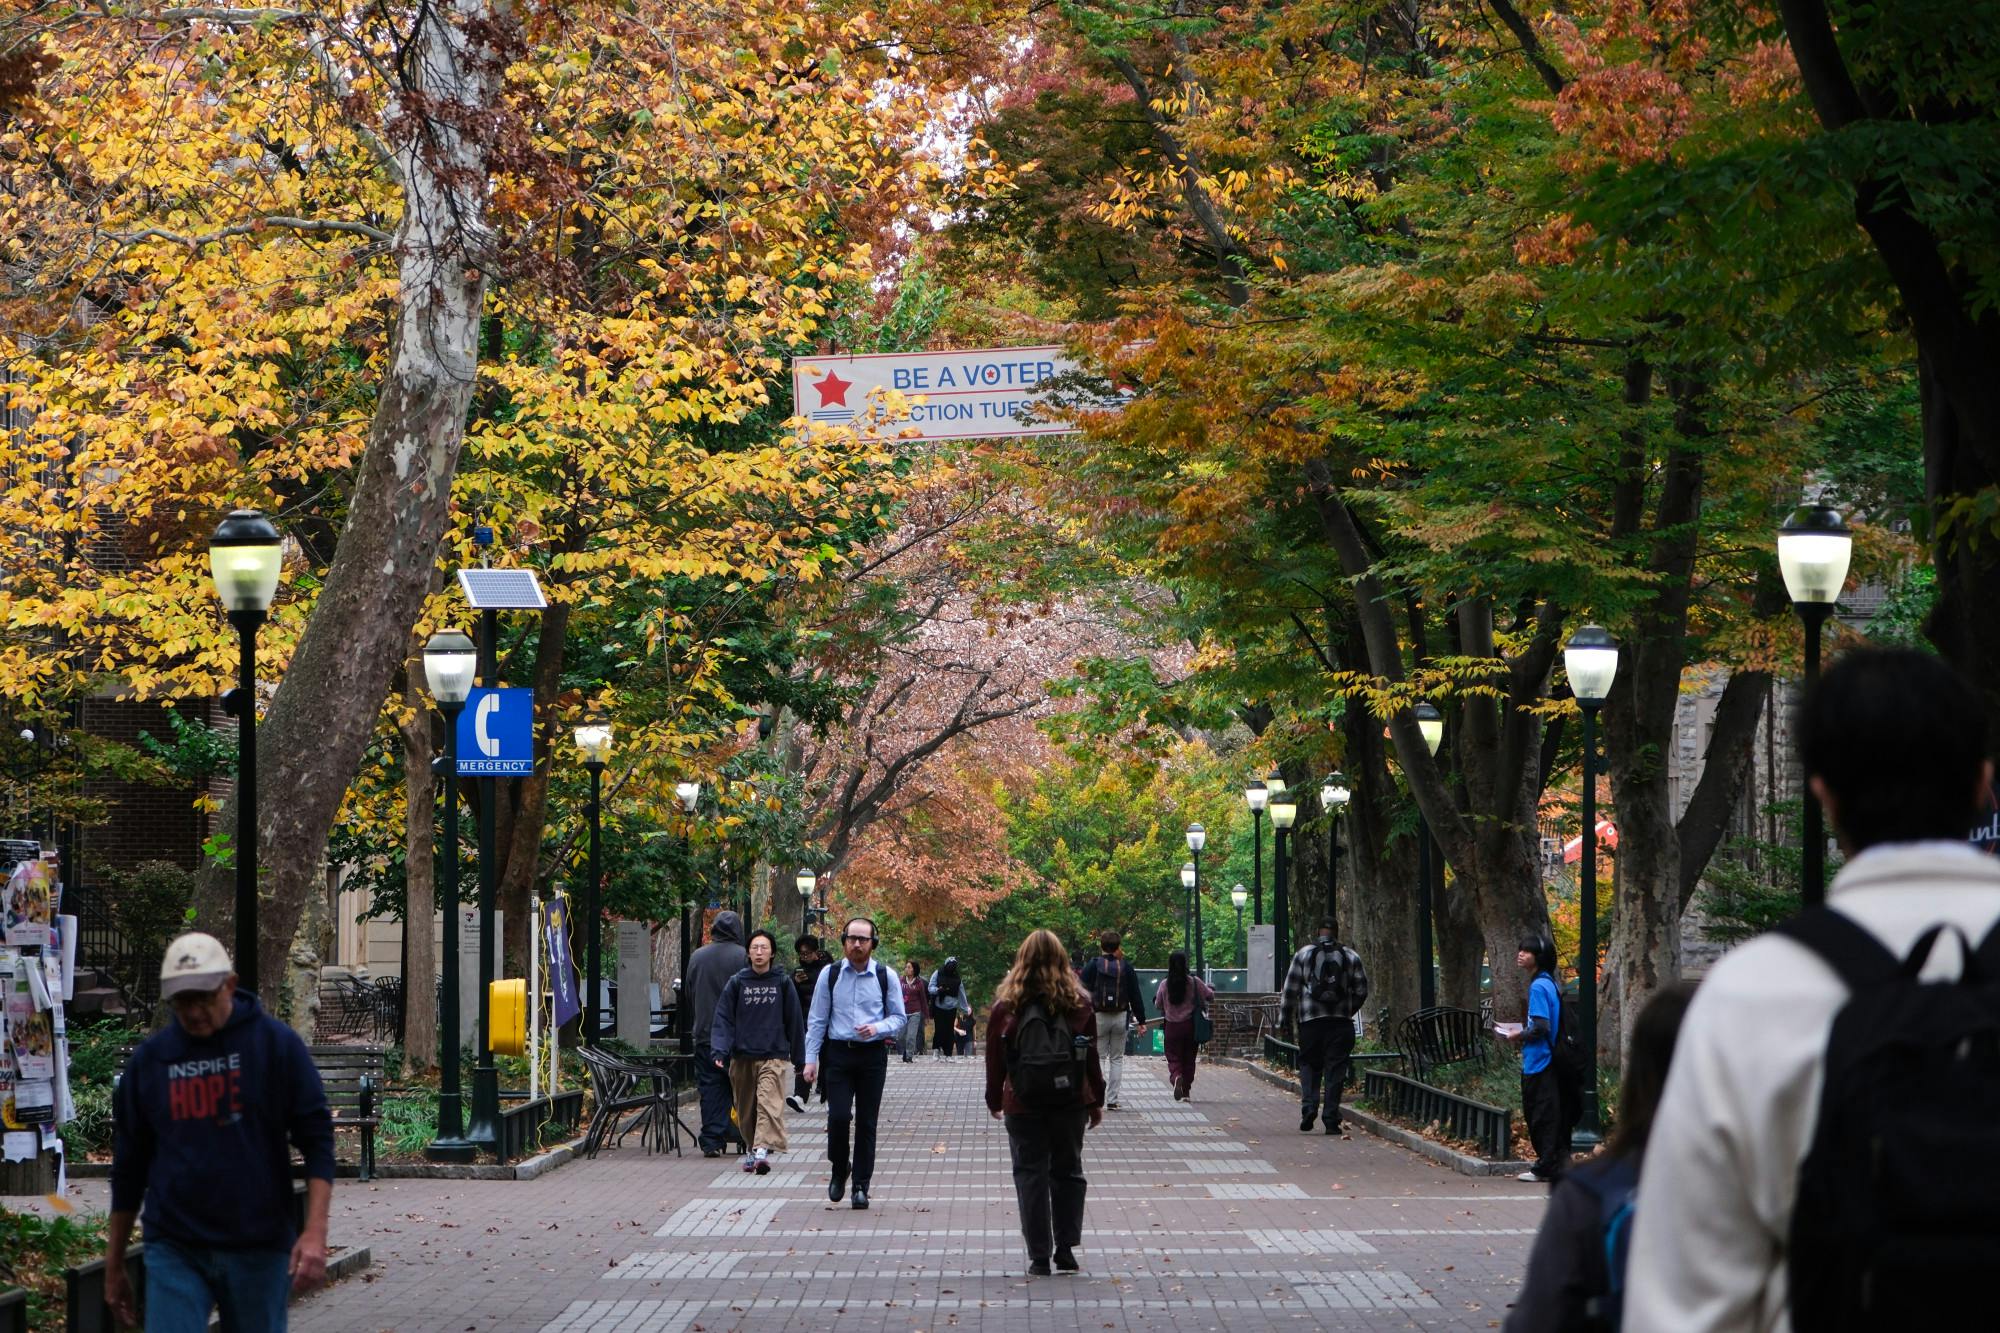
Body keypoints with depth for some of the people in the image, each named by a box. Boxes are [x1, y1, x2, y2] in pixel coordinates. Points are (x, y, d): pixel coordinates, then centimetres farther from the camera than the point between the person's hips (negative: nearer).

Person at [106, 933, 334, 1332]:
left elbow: (317, 1140, -4)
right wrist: (114, 1264, 14)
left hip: (259, 1251, -1)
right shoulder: (149, 1059, 5)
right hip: (173, 1251, 1)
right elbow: (128, 1165, 12)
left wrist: (315, 1232, -15)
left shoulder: (277, 1044, -3)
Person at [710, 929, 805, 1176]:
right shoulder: (737, 983, 6)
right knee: (746, 1109, 10)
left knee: (769, 1104, -18)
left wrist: (798, 1056, 10)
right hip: (742, 1057, 2)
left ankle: (763, 1149, -29)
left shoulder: (782, 983, 5)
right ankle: (752, 1148, 25)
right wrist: (720, 1050, -11)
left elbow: (794, 1020, 9)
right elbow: (724, 1018, 2)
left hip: (773, 1056, -2)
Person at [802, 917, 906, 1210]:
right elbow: (817, 1020, 5)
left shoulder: (885, 977, 2)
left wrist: (877, 1028, -13)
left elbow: (899, 1018, 8)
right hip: (839, 1053, 0)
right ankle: (839, 1169, 15)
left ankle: (861, 1186, 12)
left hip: (873, 1055, 0)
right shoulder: (830, 975, 2)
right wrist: (811, 1059, 0)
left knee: (867, 1122, 3)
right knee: (838, 1116, -12)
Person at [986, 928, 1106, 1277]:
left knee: (1030, 1175, 4)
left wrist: (995, 1101, 12)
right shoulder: (1078, 1003, -1)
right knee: (1068, 1172, 14)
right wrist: (1096, 1101, 12)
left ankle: (1039, 1257, 3)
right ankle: (1066, 1248, 11)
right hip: (1070, 1102, 1)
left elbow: (995, 1057, 0)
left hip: (1023, 1104, -1)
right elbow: (1092, 1055, 3)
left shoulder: (1006, 1005, -4)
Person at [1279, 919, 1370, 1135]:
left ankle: (1309, 1107, -9)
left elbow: (1290, 990, 2)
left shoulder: (1303, 955, 3)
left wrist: (1285, 1019, 9)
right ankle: (1331, 1119, -2)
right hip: (1341, 1022, 1)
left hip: (1310, 1020, -1)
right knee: (1335, 1069, 2)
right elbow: (1361, 991, 8)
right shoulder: (1351, 957, 7)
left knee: (1309, 1064, 11)